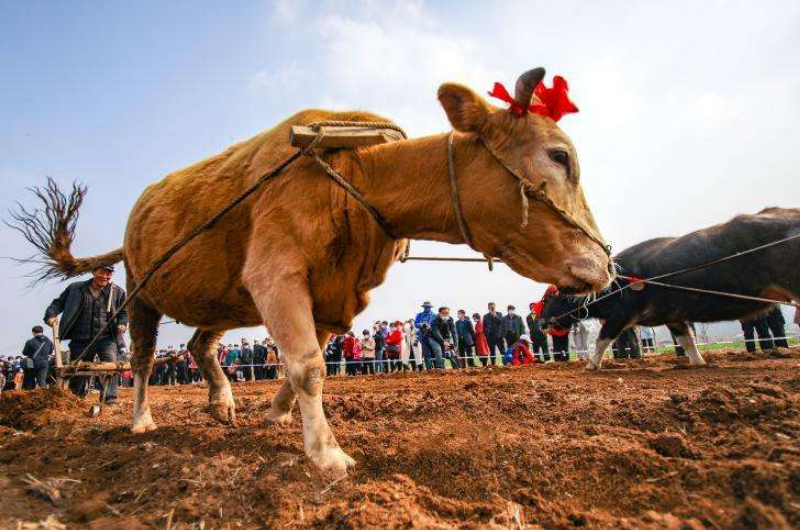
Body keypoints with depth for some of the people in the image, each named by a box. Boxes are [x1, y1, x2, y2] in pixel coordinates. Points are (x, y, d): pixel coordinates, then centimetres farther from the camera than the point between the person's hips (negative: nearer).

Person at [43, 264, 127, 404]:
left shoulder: (118, 291, 3)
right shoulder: (75, 289, 3)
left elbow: (124, 312, 14)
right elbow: (58, 303, 12)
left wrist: (122, 323, -4)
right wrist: (51, 314, -5)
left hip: (107, 338, -1)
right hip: (81, 340, 2)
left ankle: (110, 399, -17)